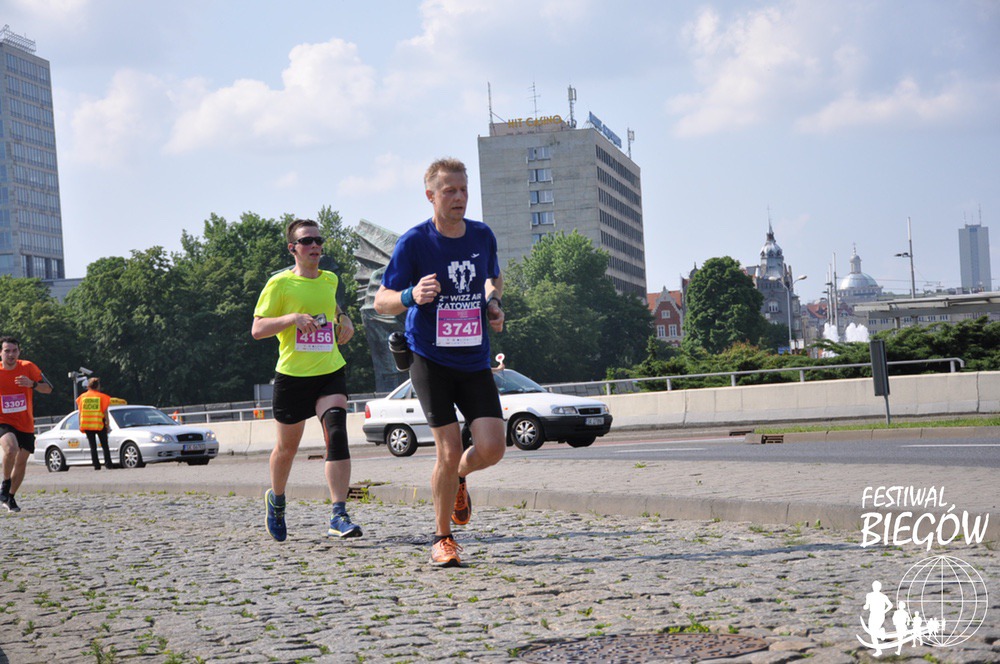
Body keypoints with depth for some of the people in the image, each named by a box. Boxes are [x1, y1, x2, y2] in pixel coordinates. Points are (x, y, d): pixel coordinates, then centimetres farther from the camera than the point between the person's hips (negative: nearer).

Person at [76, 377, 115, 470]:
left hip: (87, 425, 2)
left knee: (93, 446, 5)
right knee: (105, 445, 6)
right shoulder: (102, 396, -2)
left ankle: (96, 465, -1)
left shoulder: (82, 397, 5)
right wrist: (107, 423, 2)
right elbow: (105, 412, -3)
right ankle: (108, 464, -1)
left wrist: (80, 425, 9)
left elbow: (80, 412, 5)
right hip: (100, 425, -2)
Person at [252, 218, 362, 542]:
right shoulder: (280, 284, -5)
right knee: (287, 447, 12)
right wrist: (293, 317, -23)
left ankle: (339, 516, -22)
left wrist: (343, 319, 12)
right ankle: (276, 500, 42)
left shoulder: (329, 280, 10)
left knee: (337, 436, -18)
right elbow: (257, 329, -9)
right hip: (292, 374, -3)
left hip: (330, 372, 3)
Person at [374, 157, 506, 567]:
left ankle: (458, 478, 28)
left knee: (491, 448, -8)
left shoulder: (483, 236, 4)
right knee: (449, 452, -8)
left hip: (474, 360, 4)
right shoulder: (414, 242, -9)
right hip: (430, 359, -4)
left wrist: (494, 302, 2)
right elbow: (381, 301, -6)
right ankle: (442, 537, 12)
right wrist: (411, 296, -27)